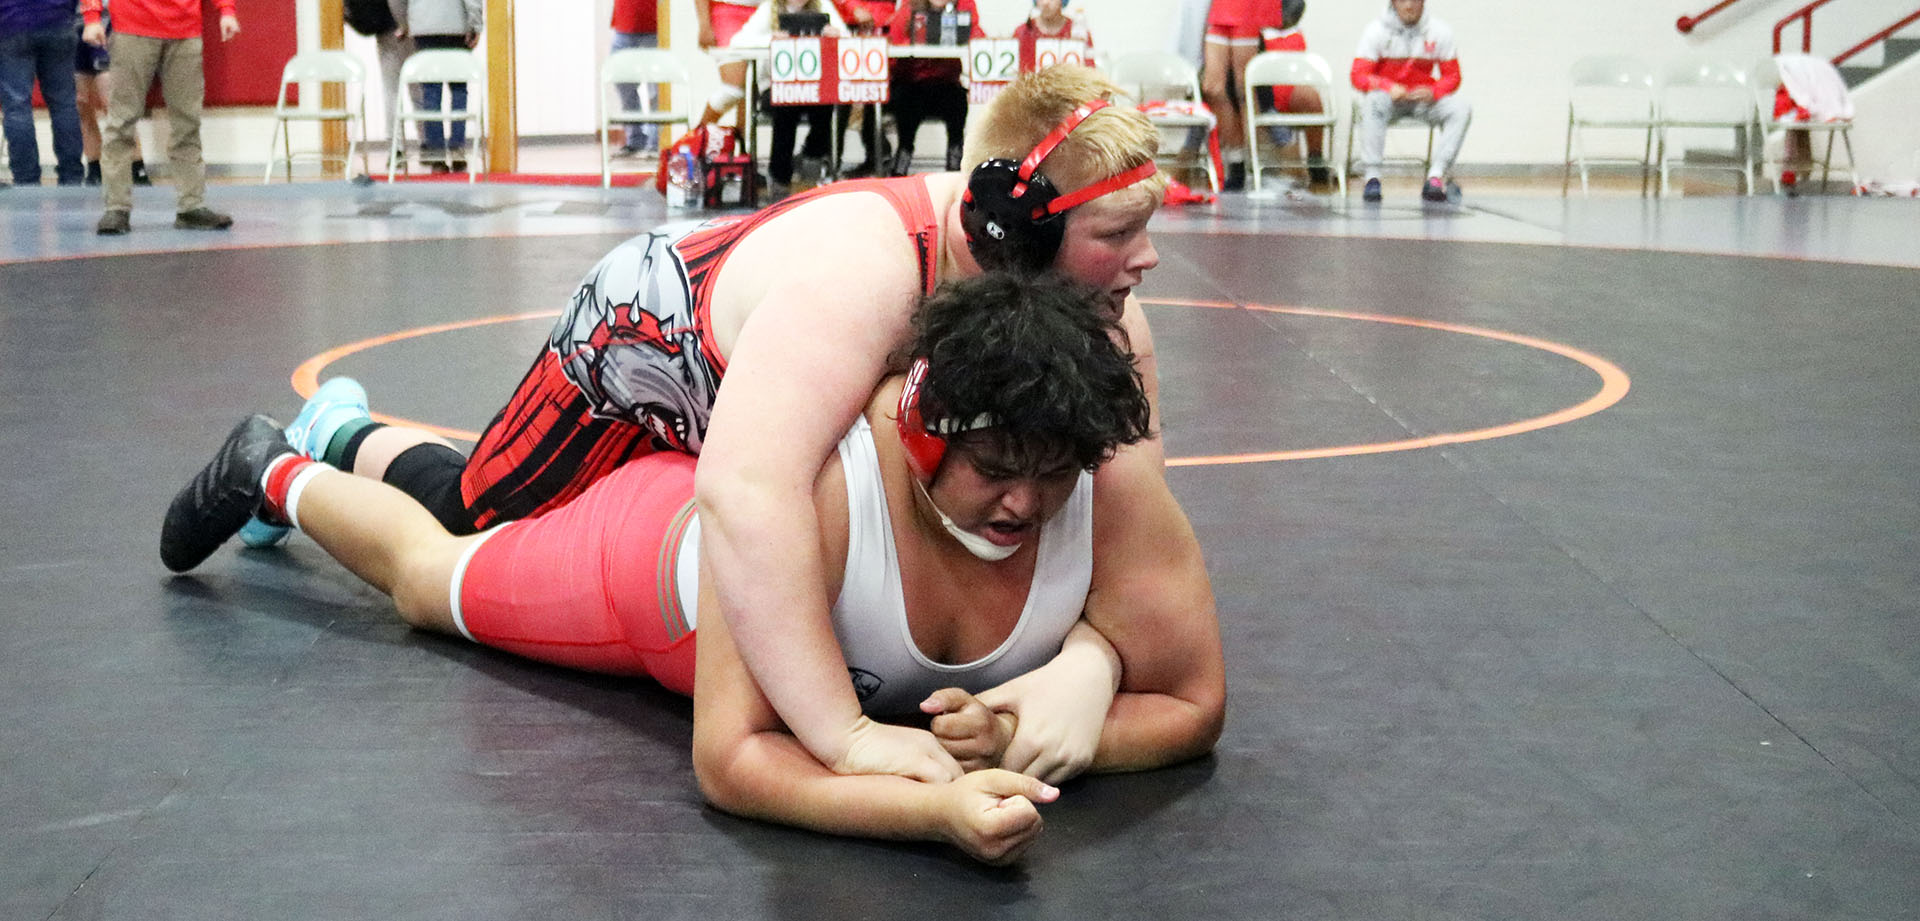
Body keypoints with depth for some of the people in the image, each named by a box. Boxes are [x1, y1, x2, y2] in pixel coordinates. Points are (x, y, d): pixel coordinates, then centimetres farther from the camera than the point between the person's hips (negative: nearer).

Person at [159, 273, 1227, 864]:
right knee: (428, 575, 25)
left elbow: (1193, 707, -27)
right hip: (657, 551, -5)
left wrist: (1028, 737, -44)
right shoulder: (814, 487, -50)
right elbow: (731, 756, -48)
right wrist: (934, 806, -62)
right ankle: (273, 472, 55)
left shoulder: (1118, 502, -38)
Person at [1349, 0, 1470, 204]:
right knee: (1373, 104, -36)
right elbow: (1359, 76, -12)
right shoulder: (1375, 31, -6)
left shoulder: (1440, 31, -1)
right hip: (1388, 97, -2)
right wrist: (1389, 87, -30)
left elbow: (1452, 77, 1)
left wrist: (1432, 92, -22)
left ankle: (1436, 176, -29)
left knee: (1461, 109, -24)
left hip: (1424, 98, 2)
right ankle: (1372, 176, -37)